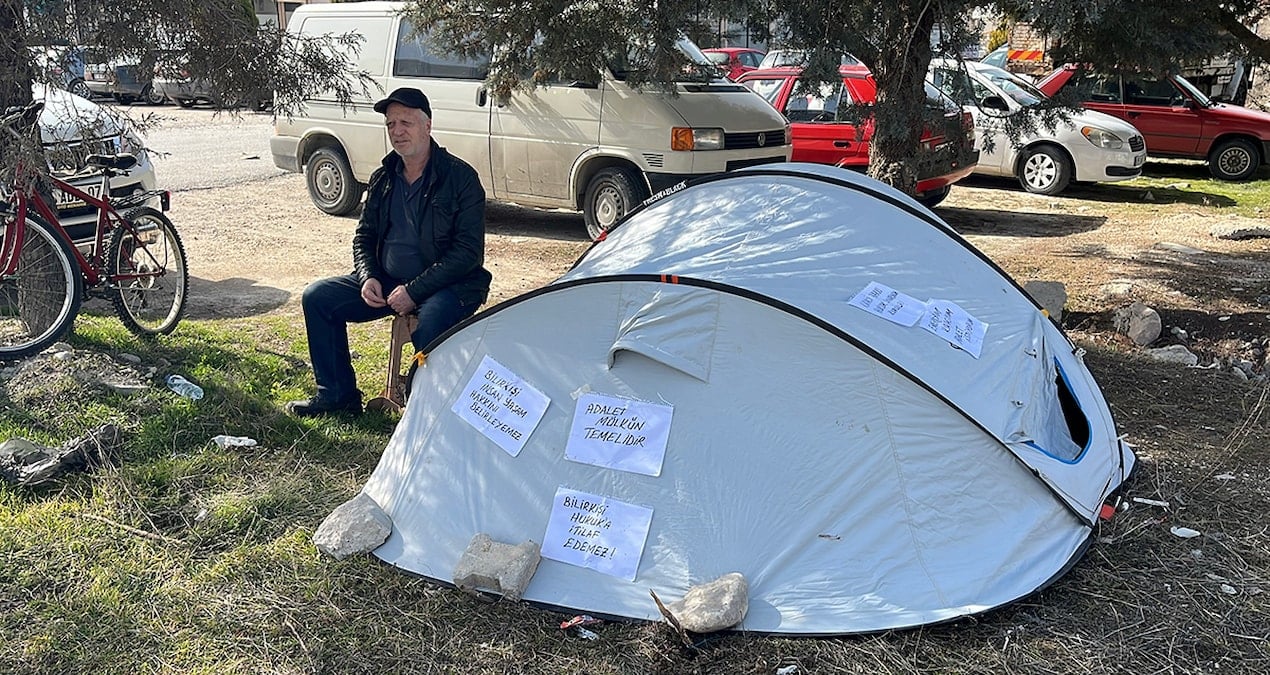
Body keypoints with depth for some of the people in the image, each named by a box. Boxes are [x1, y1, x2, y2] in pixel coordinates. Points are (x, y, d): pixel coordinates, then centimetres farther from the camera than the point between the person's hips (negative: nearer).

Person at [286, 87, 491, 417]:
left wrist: (414, 291, -21)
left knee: (431, 322, -38)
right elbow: (364, 235, 17)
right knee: (318, 296, -3)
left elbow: (468, 251, -16)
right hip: (387, 283, 7)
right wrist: (368, 277, -5)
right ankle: (337, 394, 6)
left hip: (447, 286, -6)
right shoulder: (382, 179, 8)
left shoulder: (460, 177, -11)